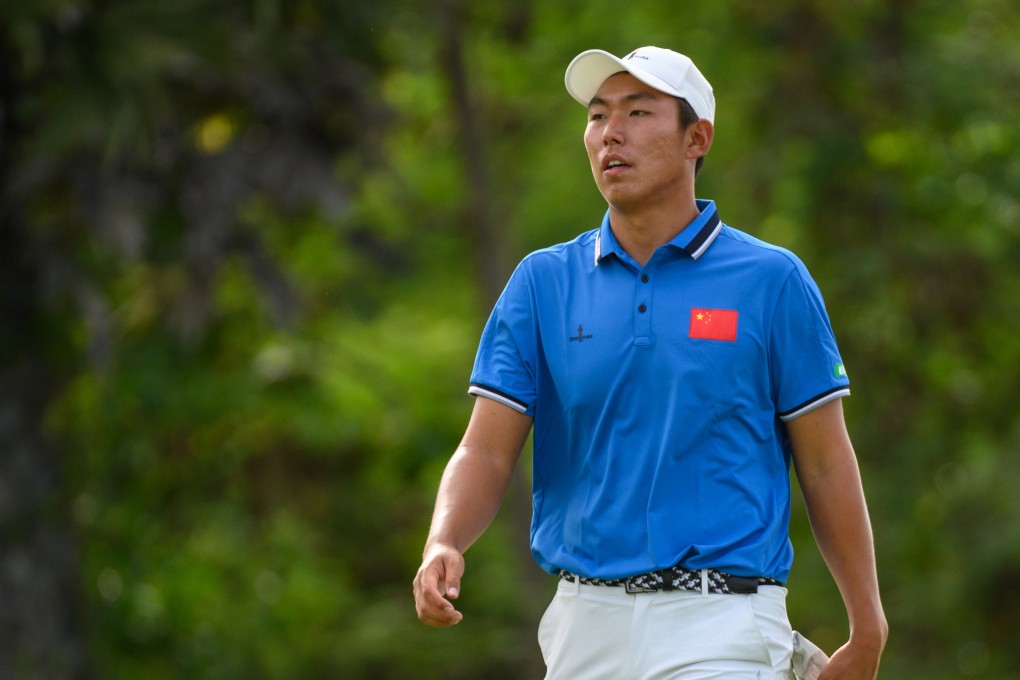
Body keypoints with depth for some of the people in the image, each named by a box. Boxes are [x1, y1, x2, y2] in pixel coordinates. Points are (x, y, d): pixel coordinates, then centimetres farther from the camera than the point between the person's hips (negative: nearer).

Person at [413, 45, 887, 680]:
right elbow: (487, 450, 2)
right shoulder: (541, 283, 8)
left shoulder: (772, 281, 0)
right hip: (584, 622, 4)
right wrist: (443, 548, -18)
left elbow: (826, 465, 3)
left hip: (719, 627, -4)